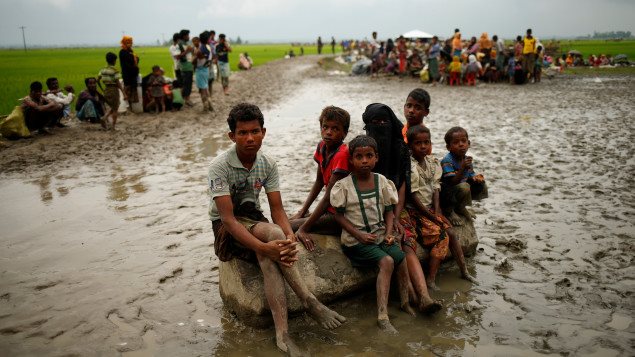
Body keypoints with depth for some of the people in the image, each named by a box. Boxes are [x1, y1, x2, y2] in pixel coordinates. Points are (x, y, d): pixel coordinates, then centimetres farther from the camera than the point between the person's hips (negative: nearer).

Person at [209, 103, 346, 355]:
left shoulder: (268, 164, -4)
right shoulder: (220, 167, -19)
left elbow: (277, 209, -7)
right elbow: (228, 218, -26)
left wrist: (290, 236, -30)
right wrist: (264, 246, -39)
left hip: (254, 221, 4)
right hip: (226, 229, -4)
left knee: (269, 257, -33)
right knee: (273, 233, -35)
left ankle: (282, 334, -39)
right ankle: (309, 301, -30)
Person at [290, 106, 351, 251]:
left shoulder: (343, 154, -24)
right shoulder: (322, 147, 1)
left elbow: (328, 196, -25)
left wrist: (303, 228, -25)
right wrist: (302, 211, 5)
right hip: (328, 210, 8)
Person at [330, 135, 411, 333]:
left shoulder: (381, 181, 3)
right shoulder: (344, 185, -10)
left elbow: (389, 210, 9)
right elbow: (338, 215, -7)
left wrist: (389, 233, -7)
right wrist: (360, 235, -15)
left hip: (380, 234, 5)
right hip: (356, 239, -5)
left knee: (401, 259, -15)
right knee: (386, 261, -24)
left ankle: (406, 303, 5)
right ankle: (383, 316, -25)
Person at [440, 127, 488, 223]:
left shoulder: (467, 159, 2)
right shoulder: (447, 161, -23)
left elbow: (471, 176, 9)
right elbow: (452, 182, -28)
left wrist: (476, 178, -15)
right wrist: (462, 168, -40)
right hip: (446, 196, -8)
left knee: (481, 185, 5)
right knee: (464, 186, -33)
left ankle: (460, 207, 15)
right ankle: (448, 210, -7)